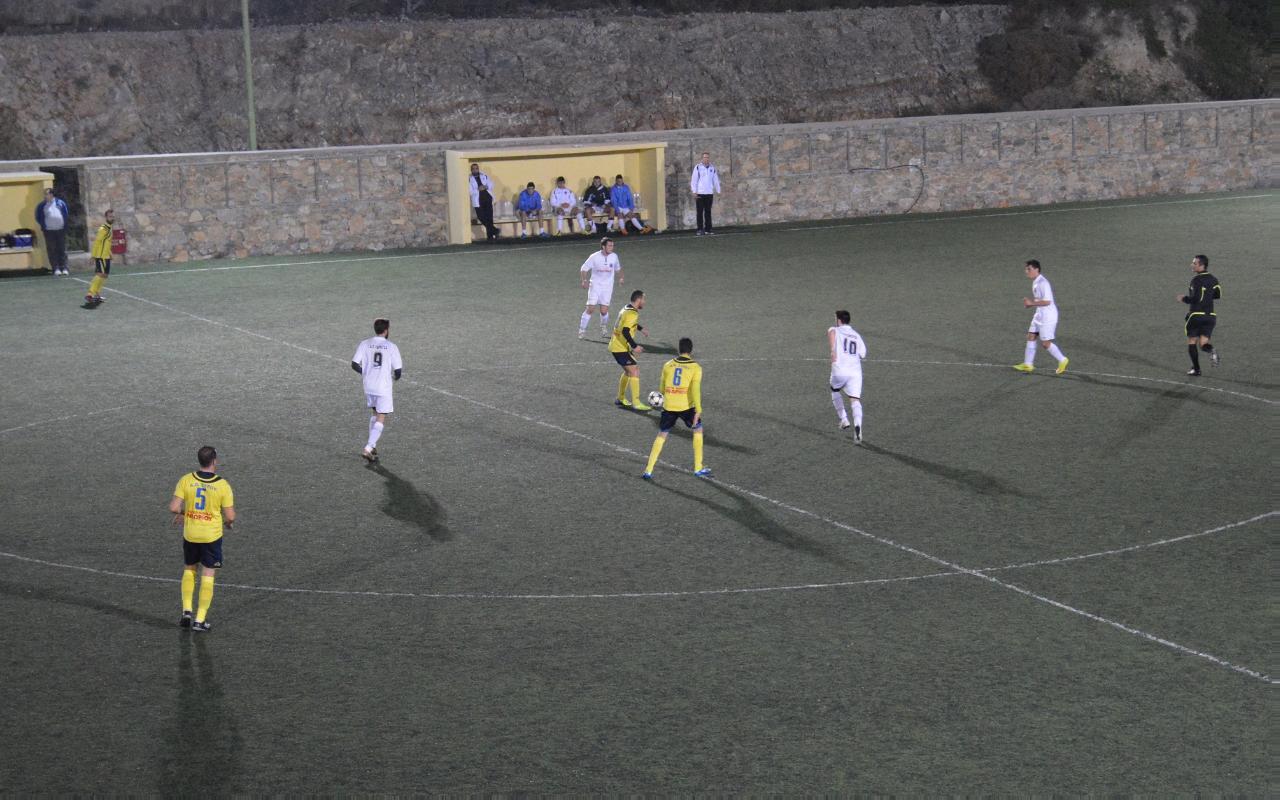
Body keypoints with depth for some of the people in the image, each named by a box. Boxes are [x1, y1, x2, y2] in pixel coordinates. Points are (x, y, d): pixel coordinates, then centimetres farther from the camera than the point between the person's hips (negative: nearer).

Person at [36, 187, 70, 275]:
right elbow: (38, 217, 10)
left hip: (61, 230, 0)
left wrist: (64, 224, 6)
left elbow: (66, 214, 12)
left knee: (62, 250, 2)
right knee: (52, 251, -2)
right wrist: (43, 226, 4)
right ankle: (56, 269, 1)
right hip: (49, 231, 0)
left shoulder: (60, 203, 2)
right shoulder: (42, 205, 1)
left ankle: (64, 268, 4)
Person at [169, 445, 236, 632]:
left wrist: (181, 513, 11)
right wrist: (228, 522, 12)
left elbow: (173, 507, -11)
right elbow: (230, 516, -11)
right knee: (208, 576, 6)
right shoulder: (222, 485, -13)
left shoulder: (186, 480, -8)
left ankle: (186, 611, 16)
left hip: (190, 534, 2)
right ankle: (200, 620, 7)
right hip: (212, 536, -2)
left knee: (188, 570, 23)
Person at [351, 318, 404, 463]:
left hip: (369, 386, 4)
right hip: (384, 387, -4)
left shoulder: (364, 344, 0)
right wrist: (395, 378, 16)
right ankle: (368, 448, -12)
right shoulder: (391, 347, -8)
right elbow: (398, 371, -8)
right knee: (381, 419, 1)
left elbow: (354, 364, -4)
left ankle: (372, 445, 22)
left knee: (375, 414, 24)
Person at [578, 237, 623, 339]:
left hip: (607, 286, 2)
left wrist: (620, 278, 5)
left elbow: (618, 268, 20)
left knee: (604, 310, -5)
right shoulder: (594, 257, -10)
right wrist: (584, 280, -16)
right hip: (595, 285, -2)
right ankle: (582, 330, 1)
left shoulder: (614, 256, 1)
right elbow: (583, 269, -2)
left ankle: (604, 326, 25)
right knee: (590, 308, -12)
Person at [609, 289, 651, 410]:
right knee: (635, 371, -11)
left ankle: (620, 399, 30)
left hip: (616, 346, 10)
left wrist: (640, 328, 39)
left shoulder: (627, 309, 11)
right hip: (620, 348, -10)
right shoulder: (632, 313, -20)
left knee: (629, 371, 21)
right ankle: (636, 403, -12)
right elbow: (625, 332, -27)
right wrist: (635, 346, -25)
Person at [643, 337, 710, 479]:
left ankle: (648, 471, 7)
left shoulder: (668, 365, 7)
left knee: (661, 435, 14)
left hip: (669, 407, 2)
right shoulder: (696, 367, -2)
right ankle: (698, 468, 23)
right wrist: (698, 410, -12)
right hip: (686, 406, -2)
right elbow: (695, 390, -13)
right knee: (698, 430, 21)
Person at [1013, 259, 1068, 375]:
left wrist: (1032, 303, -21)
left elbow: (1047, 301, -26)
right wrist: (1029, 304, 7)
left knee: (1045, 343, -4)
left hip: (1048, 316, -10)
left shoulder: (1043, 283, -21)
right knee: (1030, 337, 9)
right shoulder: (1035, 282, 10)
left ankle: (1062, 360, 13)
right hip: (1040, 315, 10)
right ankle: (1028, 364, 15)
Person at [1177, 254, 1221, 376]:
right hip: (1210, 315, 6)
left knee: (1191, 342, 10)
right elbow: (1218, 295, 19)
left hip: (1196, 315, -6)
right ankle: (1211, 351, -28)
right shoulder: (1213, 280, 9)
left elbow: (1195, 298, -21)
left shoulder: (1196, 280, -14)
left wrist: (1184, 298, -4)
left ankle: (1196, 368, 9)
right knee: (1203, 342, 7)